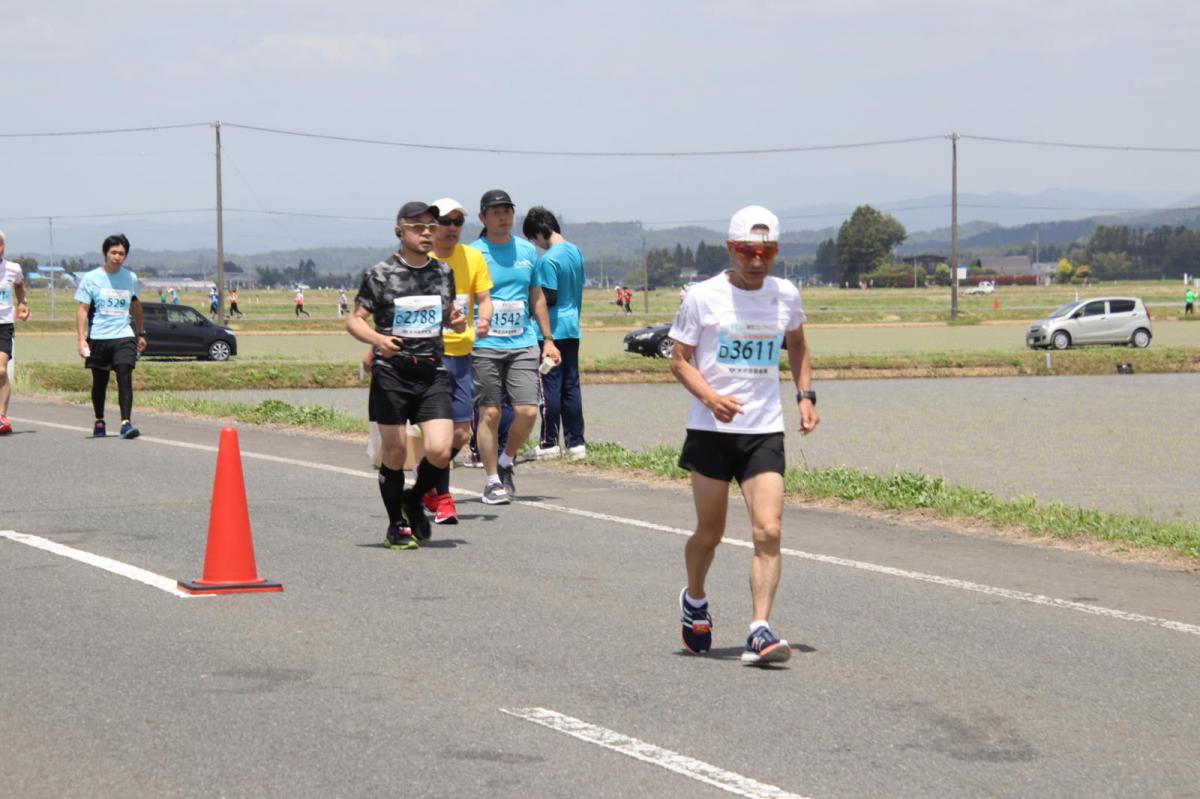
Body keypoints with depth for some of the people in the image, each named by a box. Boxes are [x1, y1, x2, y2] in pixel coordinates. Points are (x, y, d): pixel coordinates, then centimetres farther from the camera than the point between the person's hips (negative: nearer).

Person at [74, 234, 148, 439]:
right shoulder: (91, 279, -1)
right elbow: (82, 310, -2)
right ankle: (99, 422, 27)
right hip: (98, 337, -1)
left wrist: (141, 334, 26)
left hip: (124, 337, 1)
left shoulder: (131, 278, 7)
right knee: (99, 382, 10)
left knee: (125, 378, -15)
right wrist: (81, 339, -10)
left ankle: (126, 422, -20)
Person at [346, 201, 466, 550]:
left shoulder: (443, 272, 10)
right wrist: (376, 338, -22)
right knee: (395, 453, 1)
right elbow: (354, 320, -2)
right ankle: (396, 525, 20)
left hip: (433, 373, 3)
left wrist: (456, 320, 1)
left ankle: (414, 500, 19)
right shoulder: (380, 275, -4)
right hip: (391, 373, -3)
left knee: (440, 451, -11)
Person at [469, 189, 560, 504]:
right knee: (490, 413, -1)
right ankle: (492, 481, 9)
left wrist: (548, 340, 19)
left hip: (523, 344, 3)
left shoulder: (528, 251, 11)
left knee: (528, 411, -8)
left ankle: (506, 462, 17)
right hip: (484, 346, -3)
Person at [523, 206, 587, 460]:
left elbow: (549, 298, -18)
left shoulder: (548, 260, -17)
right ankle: (576, 442, 10)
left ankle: (549, 443, 3)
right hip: (572, 328, 8)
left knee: (550, 386, -1)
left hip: (552, 330, -8)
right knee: (571, 385, 9)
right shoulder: (575, 251, 8)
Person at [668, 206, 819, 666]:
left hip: (764, 432, 2)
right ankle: (695, 600, 37)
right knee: (710, 533, 8)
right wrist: (711, 397, -18)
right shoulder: (703, 297, -4)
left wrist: (805, 395, 11)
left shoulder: (786, 296, 5)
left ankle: (760, 632, -15)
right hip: (711, 432, -2)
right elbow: (679, 359, -1)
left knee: (768, 531, -13)